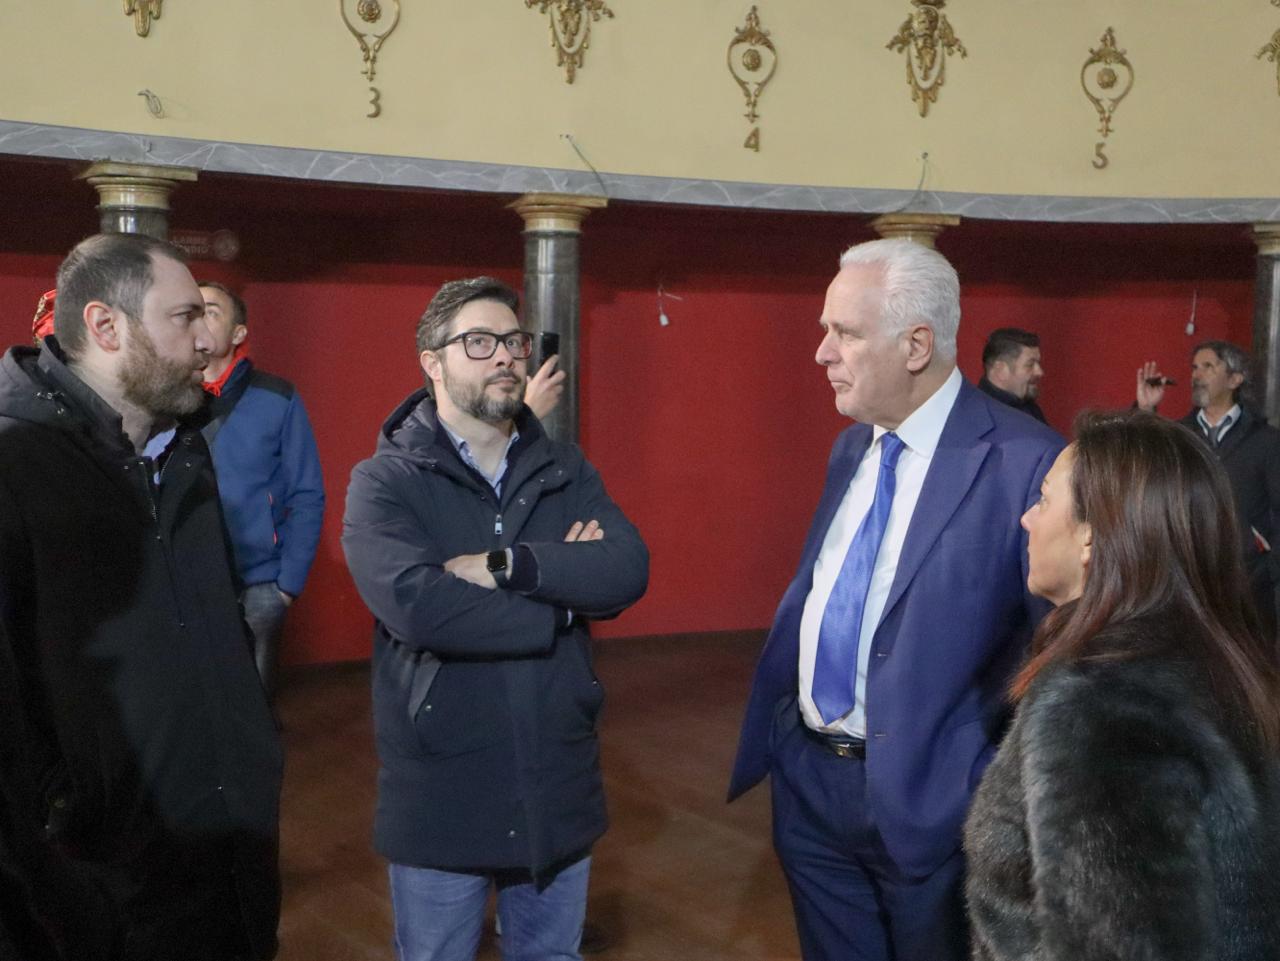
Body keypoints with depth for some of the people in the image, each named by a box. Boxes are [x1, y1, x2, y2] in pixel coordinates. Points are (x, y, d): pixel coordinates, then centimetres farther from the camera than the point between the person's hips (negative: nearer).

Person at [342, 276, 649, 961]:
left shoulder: (566, 472, 5)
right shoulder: (384, 482, -8)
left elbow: (628, 570, -12)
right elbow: (413, 603, -27)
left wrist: (505, 563, -22)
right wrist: (563, 601, -17)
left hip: (558, 789, 4)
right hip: (440, 798, -4)